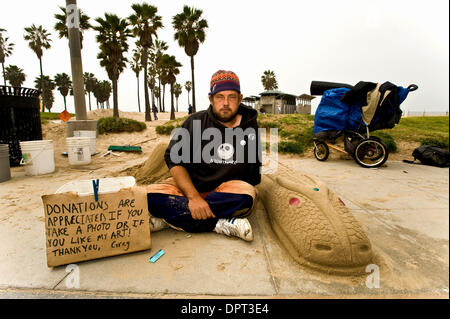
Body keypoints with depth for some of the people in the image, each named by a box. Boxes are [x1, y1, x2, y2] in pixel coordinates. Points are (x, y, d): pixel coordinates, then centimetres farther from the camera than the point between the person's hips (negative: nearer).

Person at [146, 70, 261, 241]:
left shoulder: (250, 127, 3)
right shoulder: (195, 122, -3)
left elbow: (255, 170, 13)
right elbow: (174, 160, -10)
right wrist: (193, 196, -23)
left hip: (228, 188, 0)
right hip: (189, 185, 1)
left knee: (245, 197, -34)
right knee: (150, 196, -25)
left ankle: (168, 218, -25)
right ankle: (221, 225, -28)